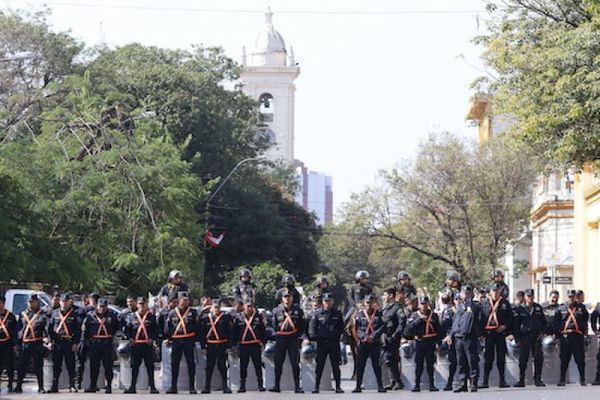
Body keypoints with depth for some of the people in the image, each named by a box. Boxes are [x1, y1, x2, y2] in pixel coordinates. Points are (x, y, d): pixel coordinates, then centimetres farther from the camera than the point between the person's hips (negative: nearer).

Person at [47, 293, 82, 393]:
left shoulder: (74, 314, 2)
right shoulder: (55, 313, 10)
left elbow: (78, 330, 0)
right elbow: (50, 328, 11)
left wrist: (76, 343, -7)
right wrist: (51, 340, 2)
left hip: (69, 343, -2)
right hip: (57, 342, 2)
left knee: (71, 365, 0)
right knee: (56, 366, 4)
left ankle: (72, 385, 7)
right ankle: (54, 386, 8)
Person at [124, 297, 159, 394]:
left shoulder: (151, 316, 5)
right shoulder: (131, 316, 7)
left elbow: (156, 329, 6)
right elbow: (126, 328, 10)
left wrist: (152, 338, -8)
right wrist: (130, 337, -4)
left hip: (148, 344, -1)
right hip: (135, 344, 1)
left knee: (150, 366, 0)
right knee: (134, 366, 6)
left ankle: (152, 387, 3)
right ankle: (132, 387, 12)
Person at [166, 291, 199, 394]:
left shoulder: (193, 312, 4)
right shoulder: (172, 313, 7)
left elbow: (197, 327, 5)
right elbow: (168, 327, 10)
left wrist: (195, 339, -1)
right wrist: (168, 338, 1)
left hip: (189, 340, -1)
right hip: (176, 340, 1)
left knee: (191, 364, -1)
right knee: (174, 364, 5)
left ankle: (192, 387, 4)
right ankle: (173, 387, 12)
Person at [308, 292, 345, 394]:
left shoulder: (338, 314, 7)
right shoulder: (318, 314, 4)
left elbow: (342, 327, 14)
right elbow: (312, 326, 4)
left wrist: (338, 335, 2)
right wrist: (313, 336, -8)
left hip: (334, 342, 0)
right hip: (321, 342, 0)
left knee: (335, 365, 2)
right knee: (319, 365, 2)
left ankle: (338, 387, 5)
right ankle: (316, 386, 6)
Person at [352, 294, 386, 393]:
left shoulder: (379, 314, 3)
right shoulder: (359, 314, 5)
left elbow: (382, 327, -4)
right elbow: (357, 329, 0)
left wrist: (373, 336, -16)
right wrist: (365, 336, -16)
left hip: (375, 343, -1)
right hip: (363, 343, 1)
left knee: (376, 364, 1)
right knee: (360, 364, 0)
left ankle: (380, 386, 6)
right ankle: (358, 386, 7)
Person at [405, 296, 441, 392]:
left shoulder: (434, 315, 8)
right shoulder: (414, 315, 7)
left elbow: (438, 330, 10)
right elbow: (409, 326, -9)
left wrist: (438, 342, 3)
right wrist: (420, 319, -15)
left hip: (430, 342, 0)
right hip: (419, 342, 0)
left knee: (430, 364, 1)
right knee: (419, 364, 2)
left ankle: (432, 385, 5)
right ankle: (417, 385, 5)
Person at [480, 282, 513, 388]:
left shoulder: (505, 303, 7)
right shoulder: (484, 303, 7)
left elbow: (510, 318, 9)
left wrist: (505, 326, -9)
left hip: (500, 332, 0)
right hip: (488, 332, 0)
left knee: (501, 357, 3)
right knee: (488, 357, 0)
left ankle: (502, 380, 9)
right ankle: (485, 381, 2)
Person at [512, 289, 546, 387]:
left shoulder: (538, 308, 11)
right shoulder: (520, 309, 3)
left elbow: (543, 321, 17)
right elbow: (516, 325, 3)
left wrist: (542, 332, 4)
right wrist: (518, 338, -3)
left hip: (536, 337, 2)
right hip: (524, 337, -2)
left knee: (538, 358, -5)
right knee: (523, 359, -2)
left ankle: (537, 379, 3)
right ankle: (521, 380, 5)